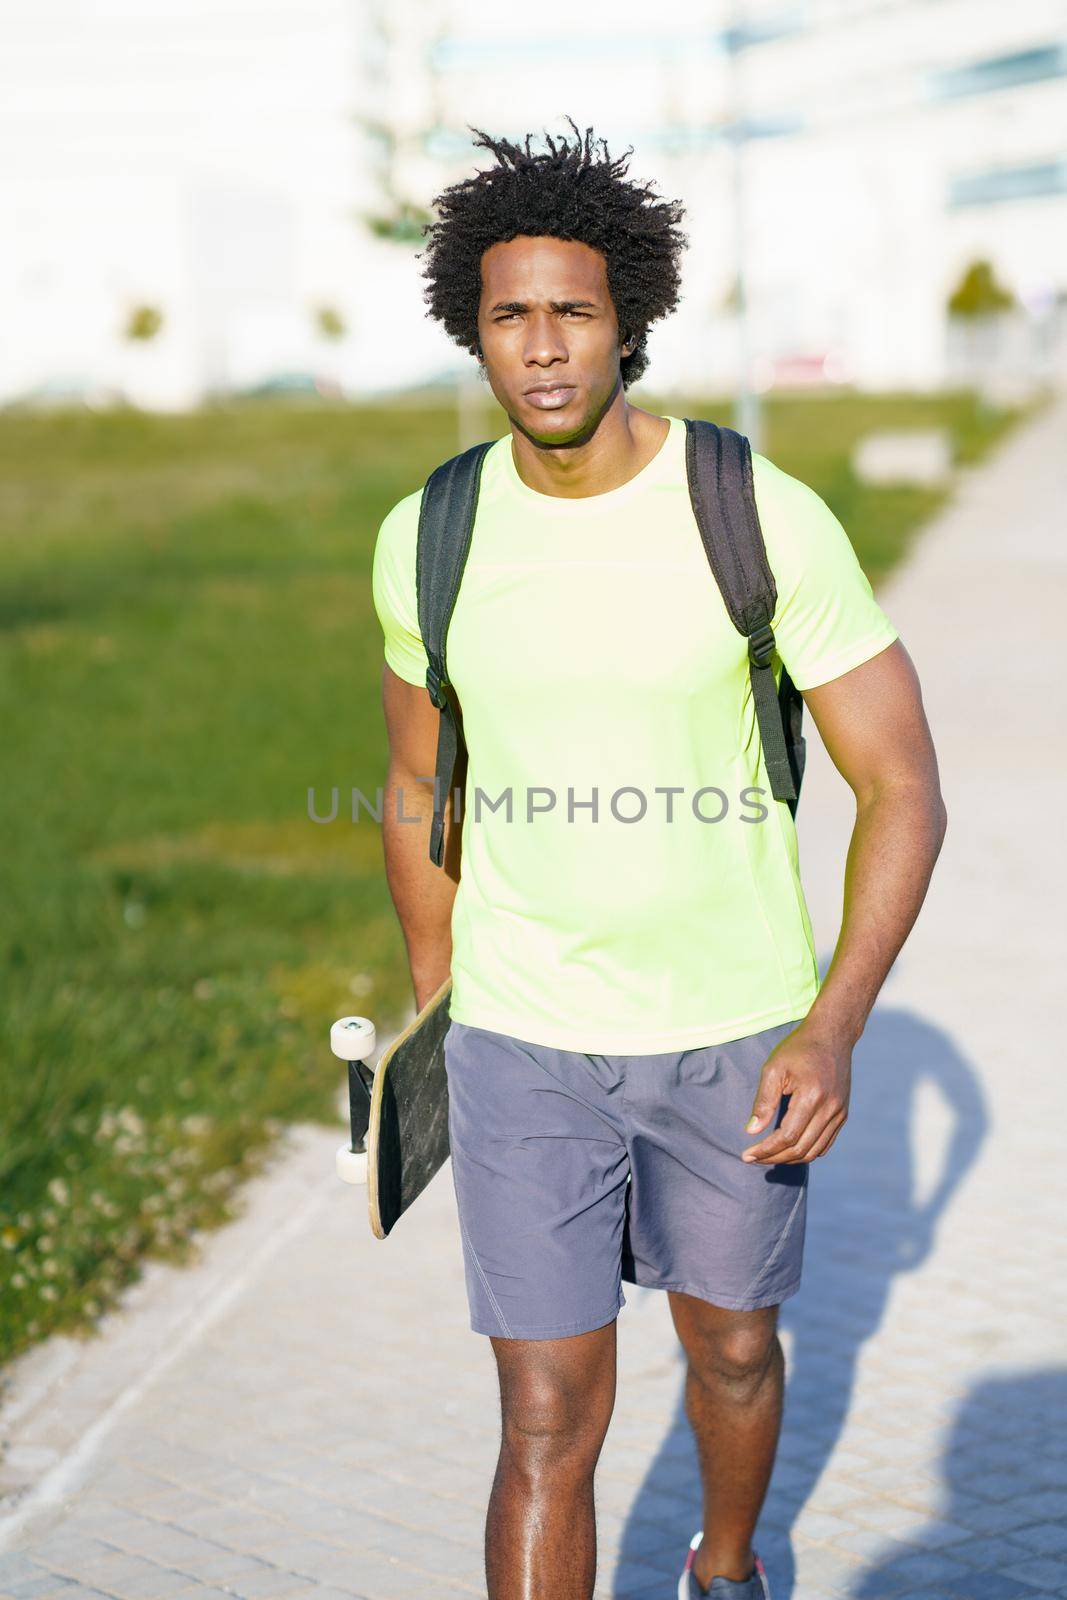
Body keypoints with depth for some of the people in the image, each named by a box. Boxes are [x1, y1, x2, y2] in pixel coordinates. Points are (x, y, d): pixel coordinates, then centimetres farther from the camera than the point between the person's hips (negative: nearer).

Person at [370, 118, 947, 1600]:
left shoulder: (770, 519, -17)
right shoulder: (430, 539, -9)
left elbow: (903, 785, -12)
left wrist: (832, 1030, -22)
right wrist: (431, 1008, 17)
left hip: (736, 1030, 0)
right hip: (525, 1041, 0)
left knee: (731, 1347, 22)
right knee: (549, 1426, -3)